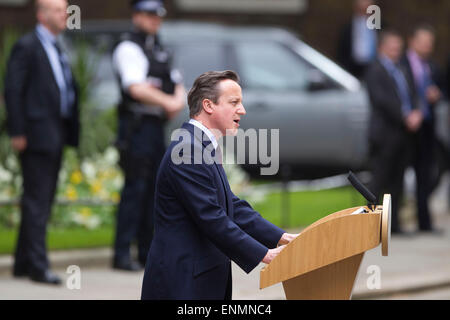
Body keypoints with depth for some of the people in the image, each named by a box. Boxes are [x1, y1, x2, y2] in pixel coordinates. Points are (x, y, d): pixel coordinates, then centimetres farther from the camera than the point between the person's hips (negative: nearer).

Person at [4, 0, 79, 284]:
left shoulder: (57, 48, 18)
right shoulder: (27, 47, -7)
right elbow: (13, 90, -11)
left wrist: (72, 132, 12)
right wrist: (17, 133, -16)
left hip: (56, 135, 9)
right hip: (37, 134, -9)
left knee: (42, 200, 11)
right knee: (37, 200, -8)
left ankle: (24, 263, 17)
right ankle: (38, 265, -8)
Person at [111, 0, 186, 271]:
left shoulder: (160, 50, 19)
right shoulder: (129, 48, -8)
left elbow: (177, 84, 21)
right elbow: (137, 88, -20)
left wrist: (179, 101, -1)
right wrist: (169, 102, -15)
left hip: (157, 126, 9)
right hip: (137, 124, -9)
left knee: (155, 187, 9)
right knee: (135, 189, -11)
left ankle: (148, 251, 15)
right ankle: (122, 254, -9)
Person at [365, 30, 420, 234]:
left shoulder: (399, 70, 19)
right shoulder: (376, 70, -5)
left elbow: (408, 98, 19)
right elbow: (382, 100, -16)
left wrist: (415, 114, -2)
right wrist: (405, 118, -16)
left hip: (403, 133, 8)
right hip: (385, 134, -8)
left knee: (396, 181, 8)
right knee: (380, 179, -7)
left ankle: (393, 223, 11)